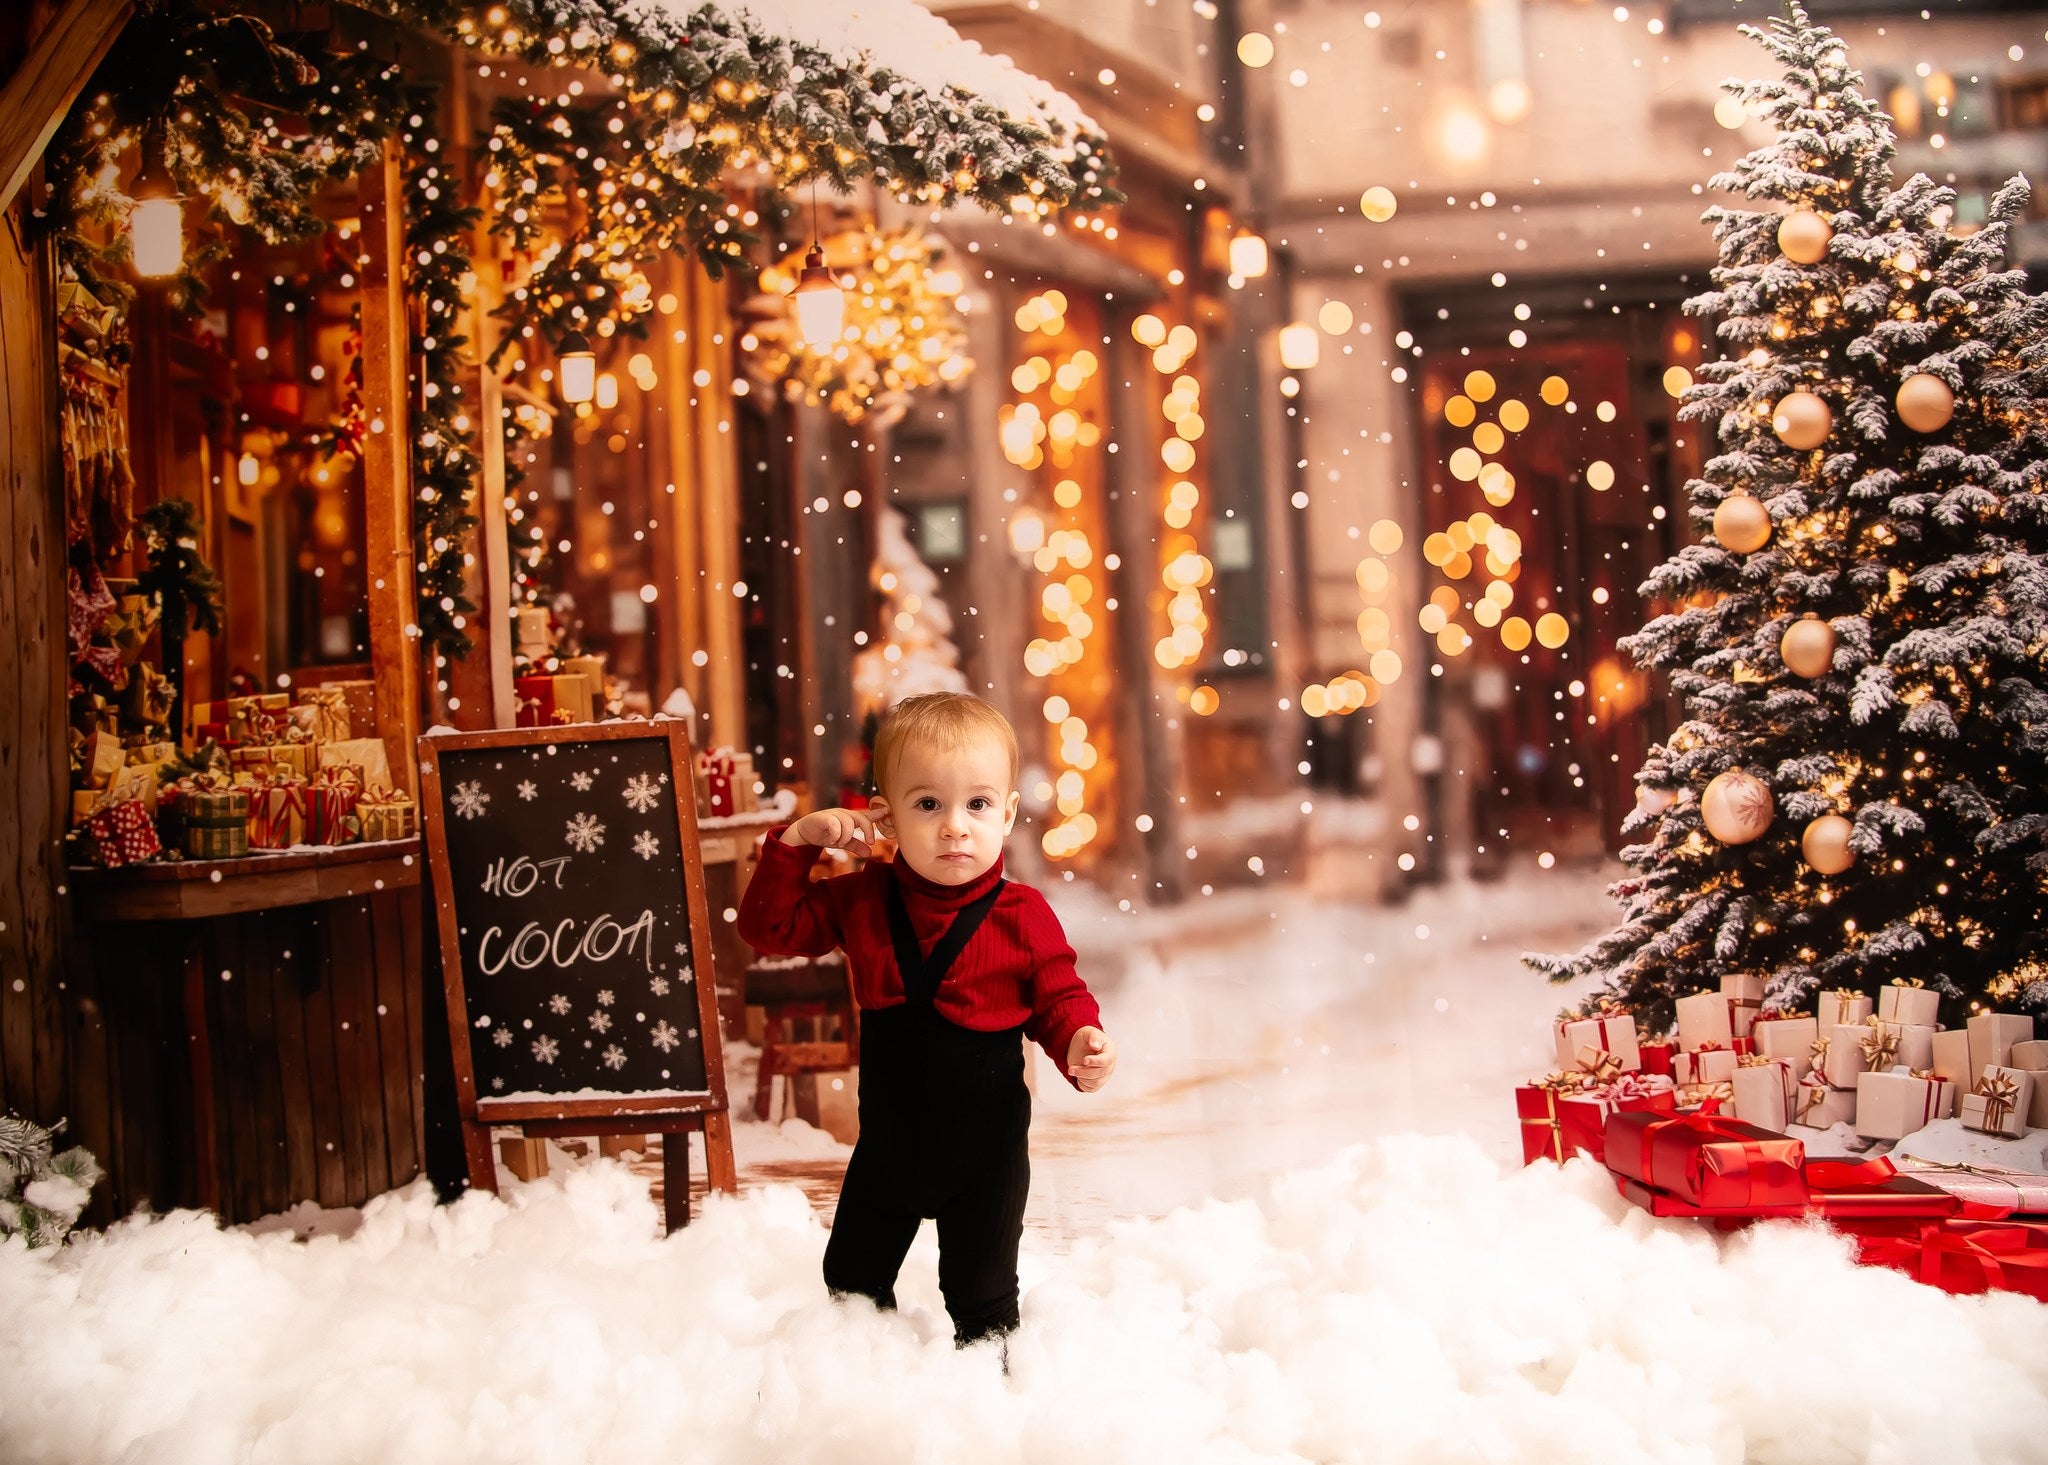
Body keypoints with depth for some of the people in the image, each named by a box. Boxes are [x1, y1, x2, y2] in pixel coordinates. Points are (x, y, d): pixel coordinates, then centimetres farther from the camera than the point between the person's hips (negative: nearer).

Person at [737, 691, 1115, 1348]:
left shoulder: (1023, 916, -16)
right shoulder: (863, 899, -8)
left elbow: (1060, 997, -4)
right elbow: (768, 928, -1)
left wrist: (1080, 1045, -26)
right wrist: (796, 842, -14)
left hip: (986, 1150, -3)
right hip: (887, 1143, 3)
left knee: (981, 1297, 12)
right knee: (851, 1280, 19)